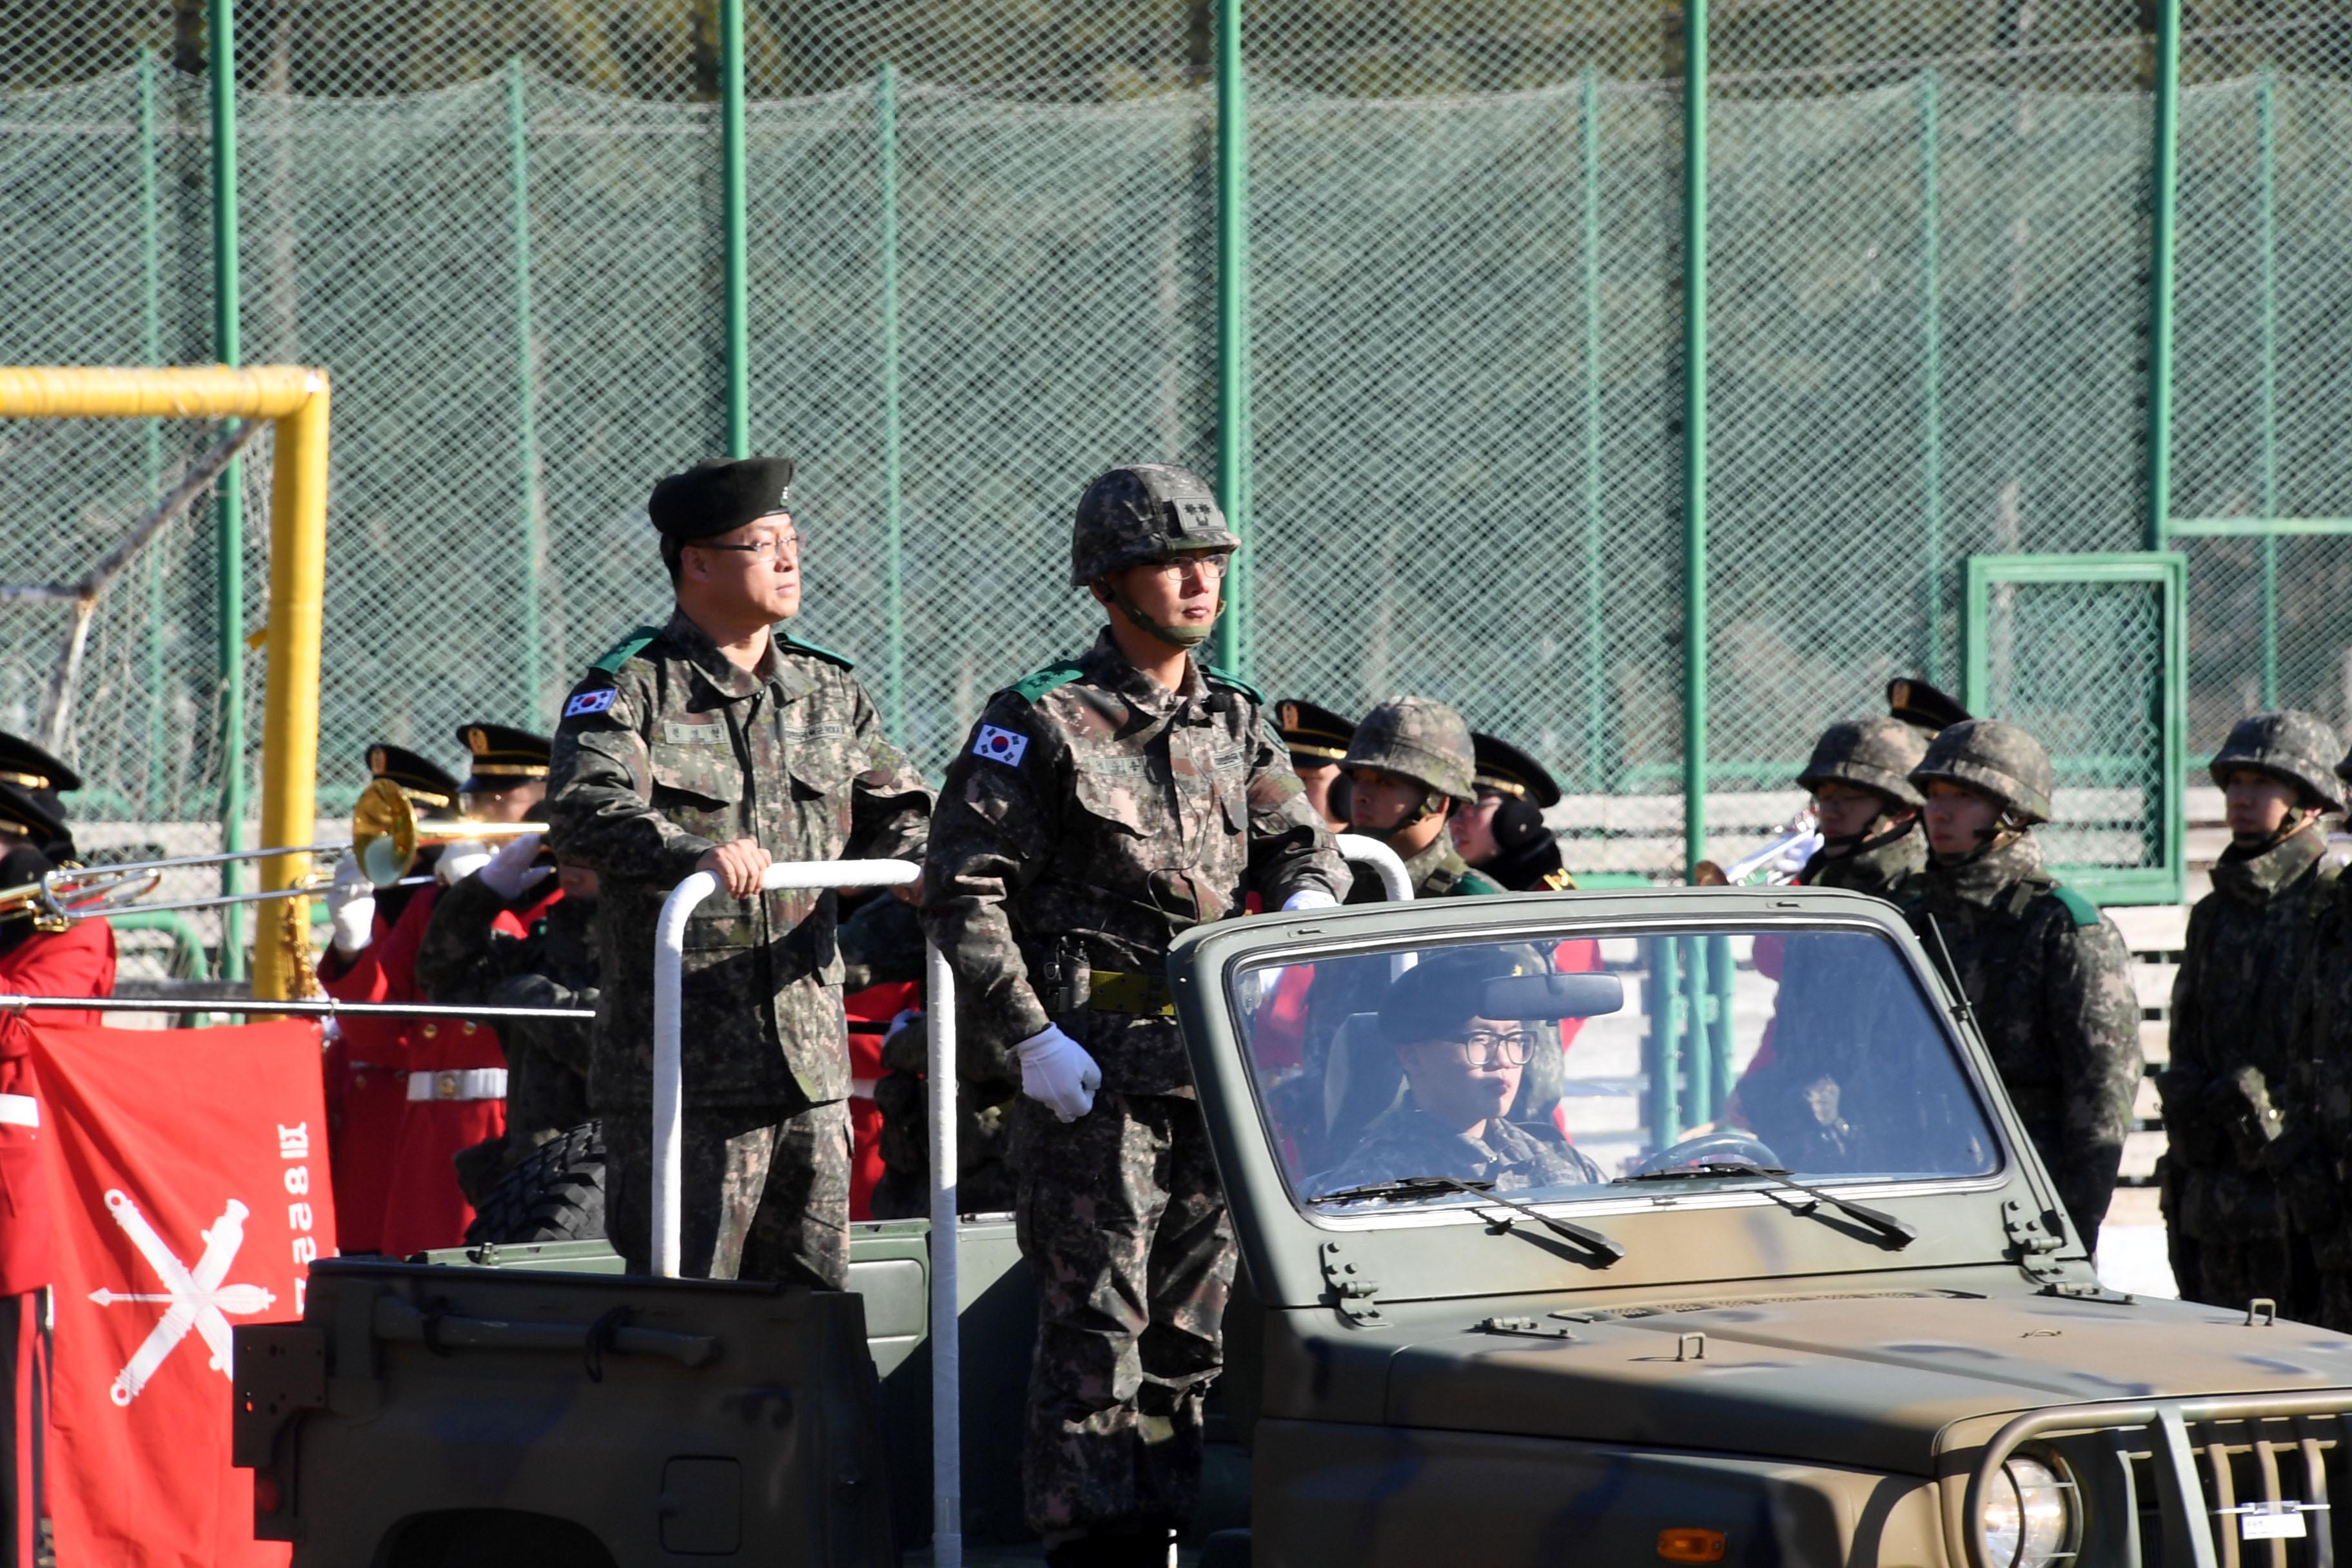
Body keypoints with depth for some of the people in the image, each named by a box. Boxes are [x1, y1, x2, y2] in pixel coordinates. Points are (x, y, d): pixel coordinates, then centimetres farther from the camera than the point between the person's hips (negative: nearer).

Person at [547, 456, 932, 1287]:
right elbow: (586, 812, -21)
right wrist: (696, 854, -40)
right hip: (680, 1065, -6)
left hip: (809, 1061, 6)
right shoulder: (633, 688, -5)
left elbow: (891, 807, 23)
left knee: (817, 1296, 10)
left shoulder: (828, 690, 15)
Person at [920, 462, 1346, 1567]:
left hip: (1216, 1068, 6)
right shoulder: (1041, 723, -5)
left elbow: (1301, 847, 16)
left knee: (1190, 1328, 10)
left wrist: (1303, 906, -9)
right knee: (1095, 1324, -7)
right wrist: (1030, 1035, -15)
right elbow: (962, 887, -8)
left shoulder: (1236, 722, 14)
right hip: (1089, 1072, -6)